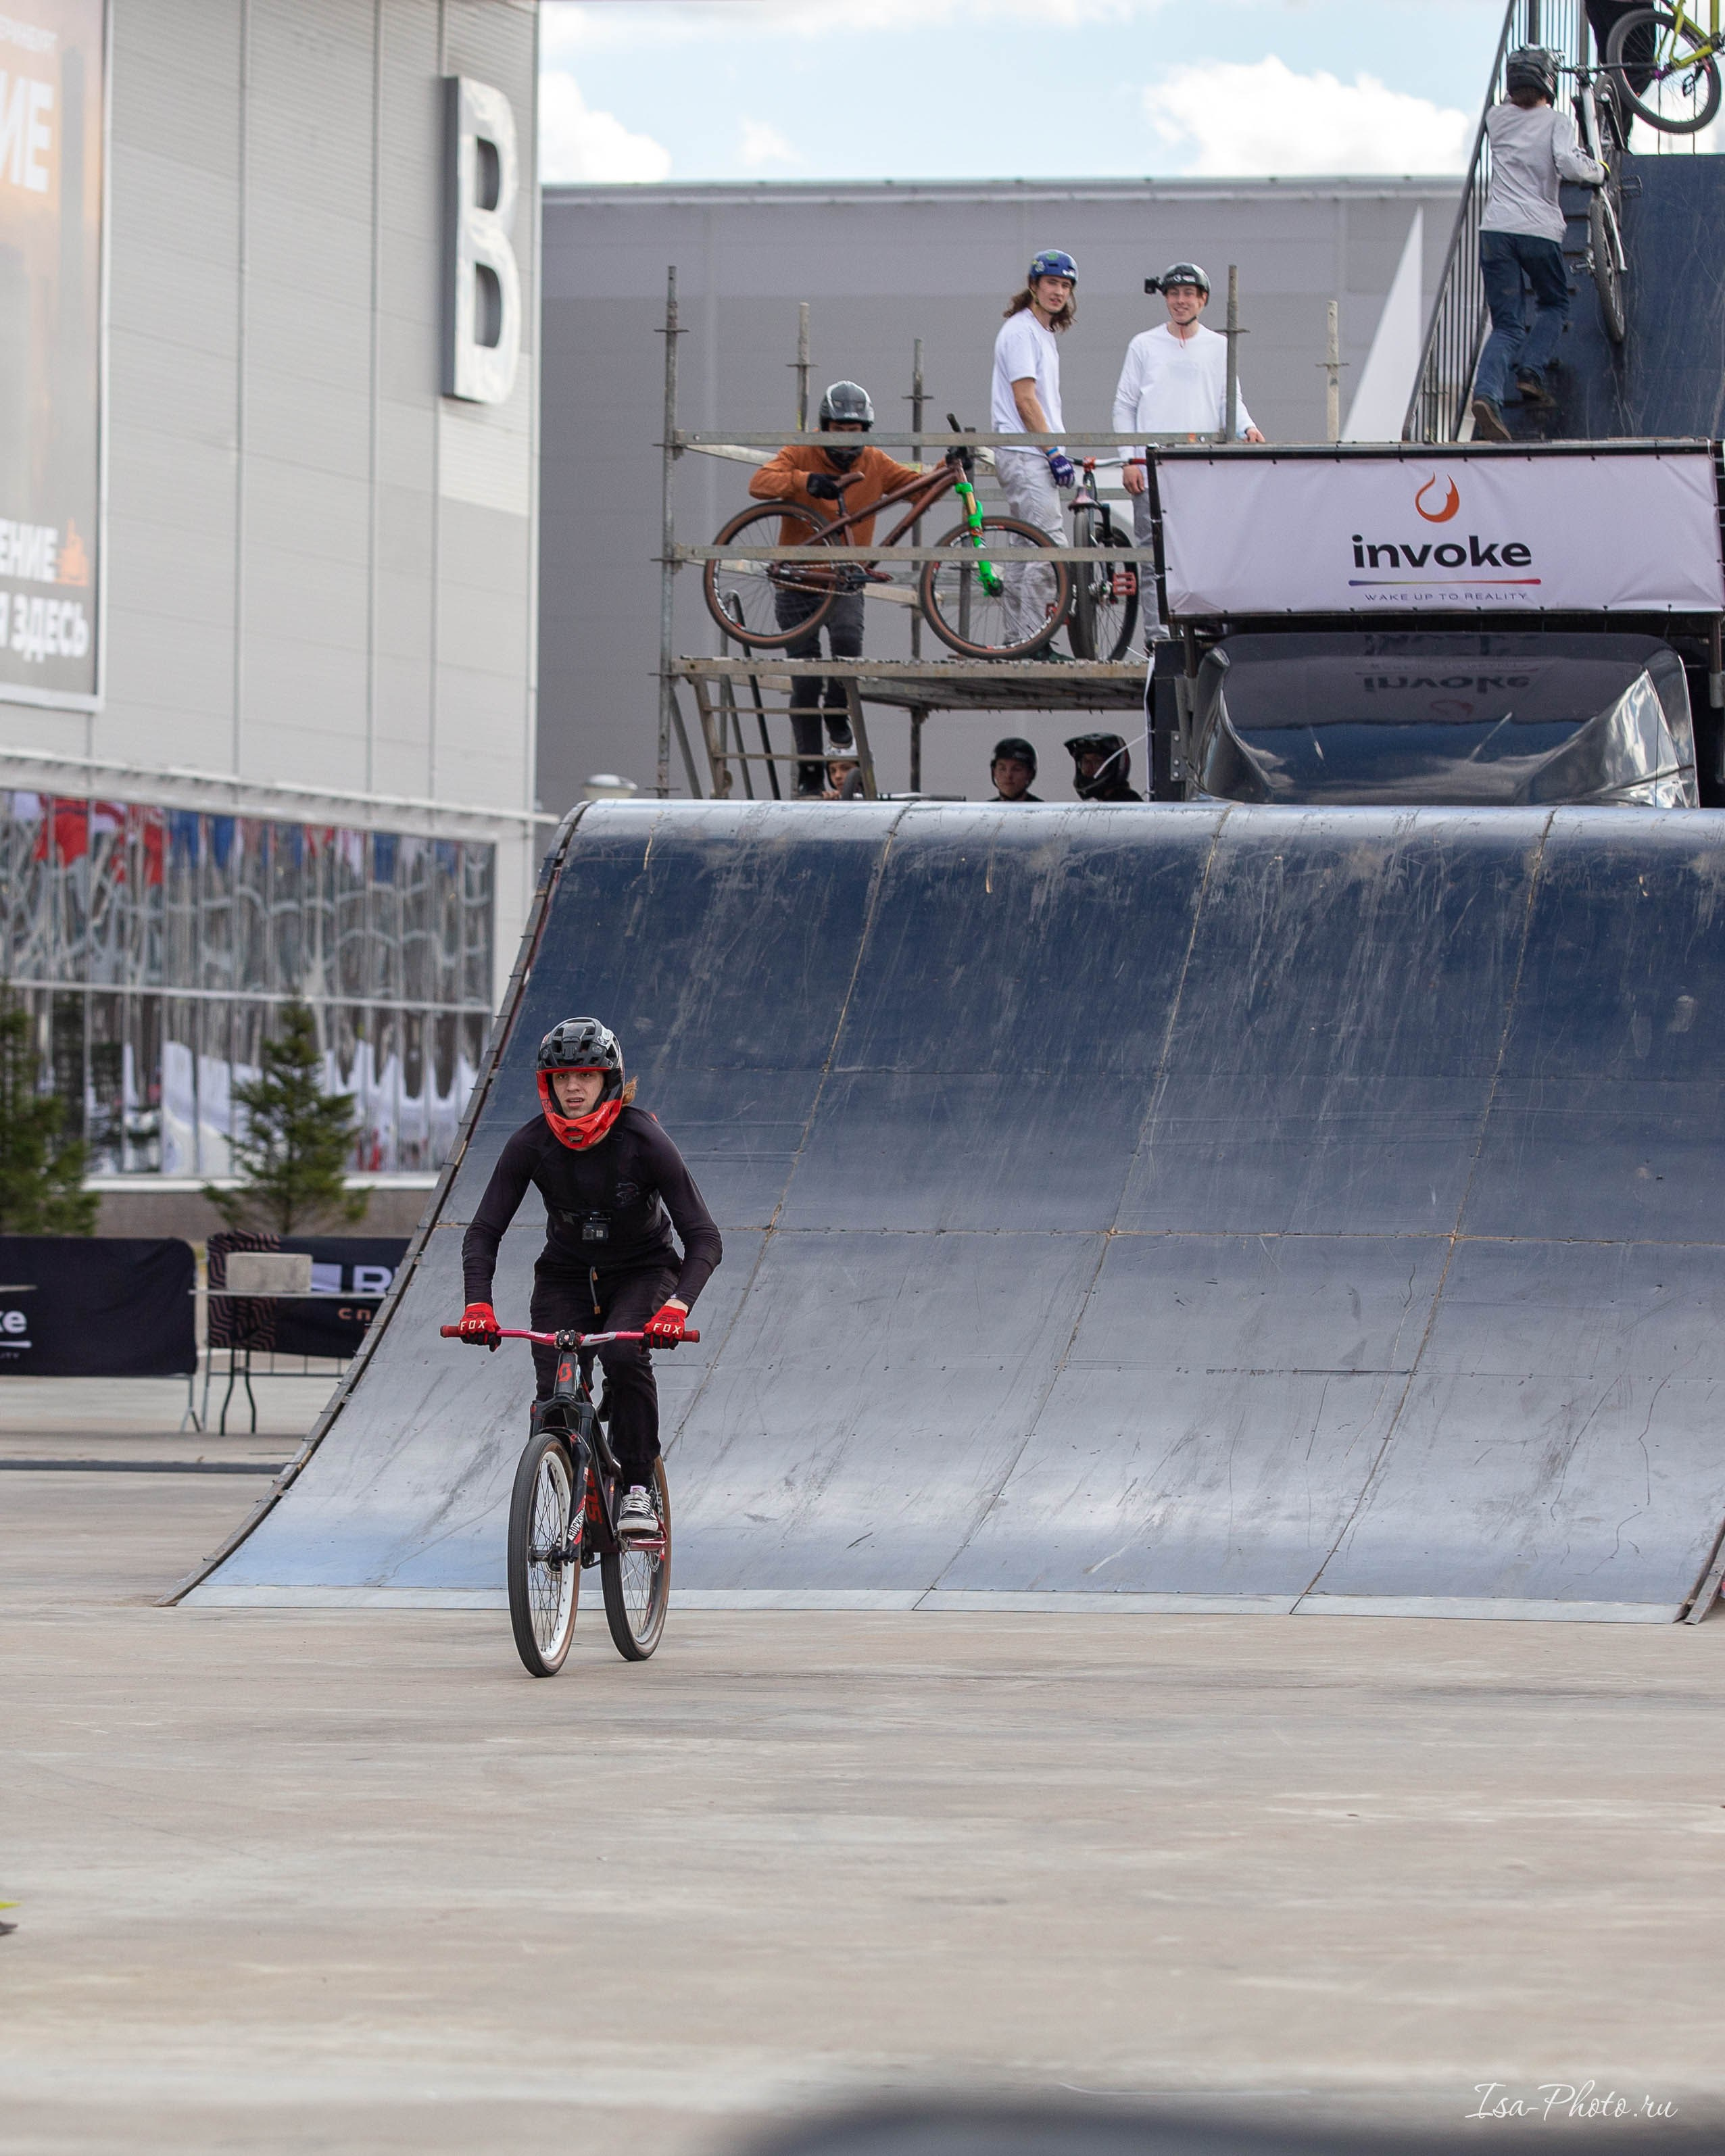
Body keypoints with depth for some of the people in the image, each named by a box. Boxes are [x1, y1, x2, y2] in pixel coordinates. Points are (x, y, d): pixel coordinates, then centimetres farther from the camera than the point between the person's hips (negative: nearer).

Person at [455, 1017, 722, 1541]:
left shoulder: (643, 1141, -24)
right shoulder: (531, 1144, -18)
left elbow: (704, 1239, -26)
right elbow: (483, 1232, -17)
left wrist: (677, 1306, -43)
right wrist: (478, 1304, -35)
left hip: (641, 1272, -2)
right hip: (566, 1276, 2)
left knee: (624, 1355, -32)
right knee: (553, 1396, -17)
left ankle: (637, 1490, -18)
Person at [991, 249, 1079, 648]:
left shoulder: (1044, 333, 20)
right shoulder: (1021, 331, -11)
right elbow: (1025, 399, -17)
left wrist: (1058, 453, 20)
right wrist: (1055, 452, -18)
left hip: (1035, 455, 10)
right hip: (1025, 456, -10)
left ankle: (1017, 640, 15)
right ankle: (1032, 642, -15)